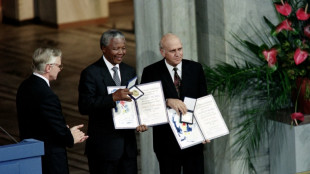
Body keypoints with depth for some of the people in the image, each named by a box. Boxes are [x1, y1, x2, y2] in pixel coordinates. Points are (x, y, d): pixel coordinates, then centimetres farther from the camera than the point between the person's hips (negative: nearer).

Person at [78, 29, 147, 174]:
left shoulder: (129, 72, 13)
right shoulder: (91, 73, -8)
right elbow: (84, 106, -19)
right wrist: (113, 98, -29)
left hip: (128, 144, 6)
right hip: (104, 145, -6)